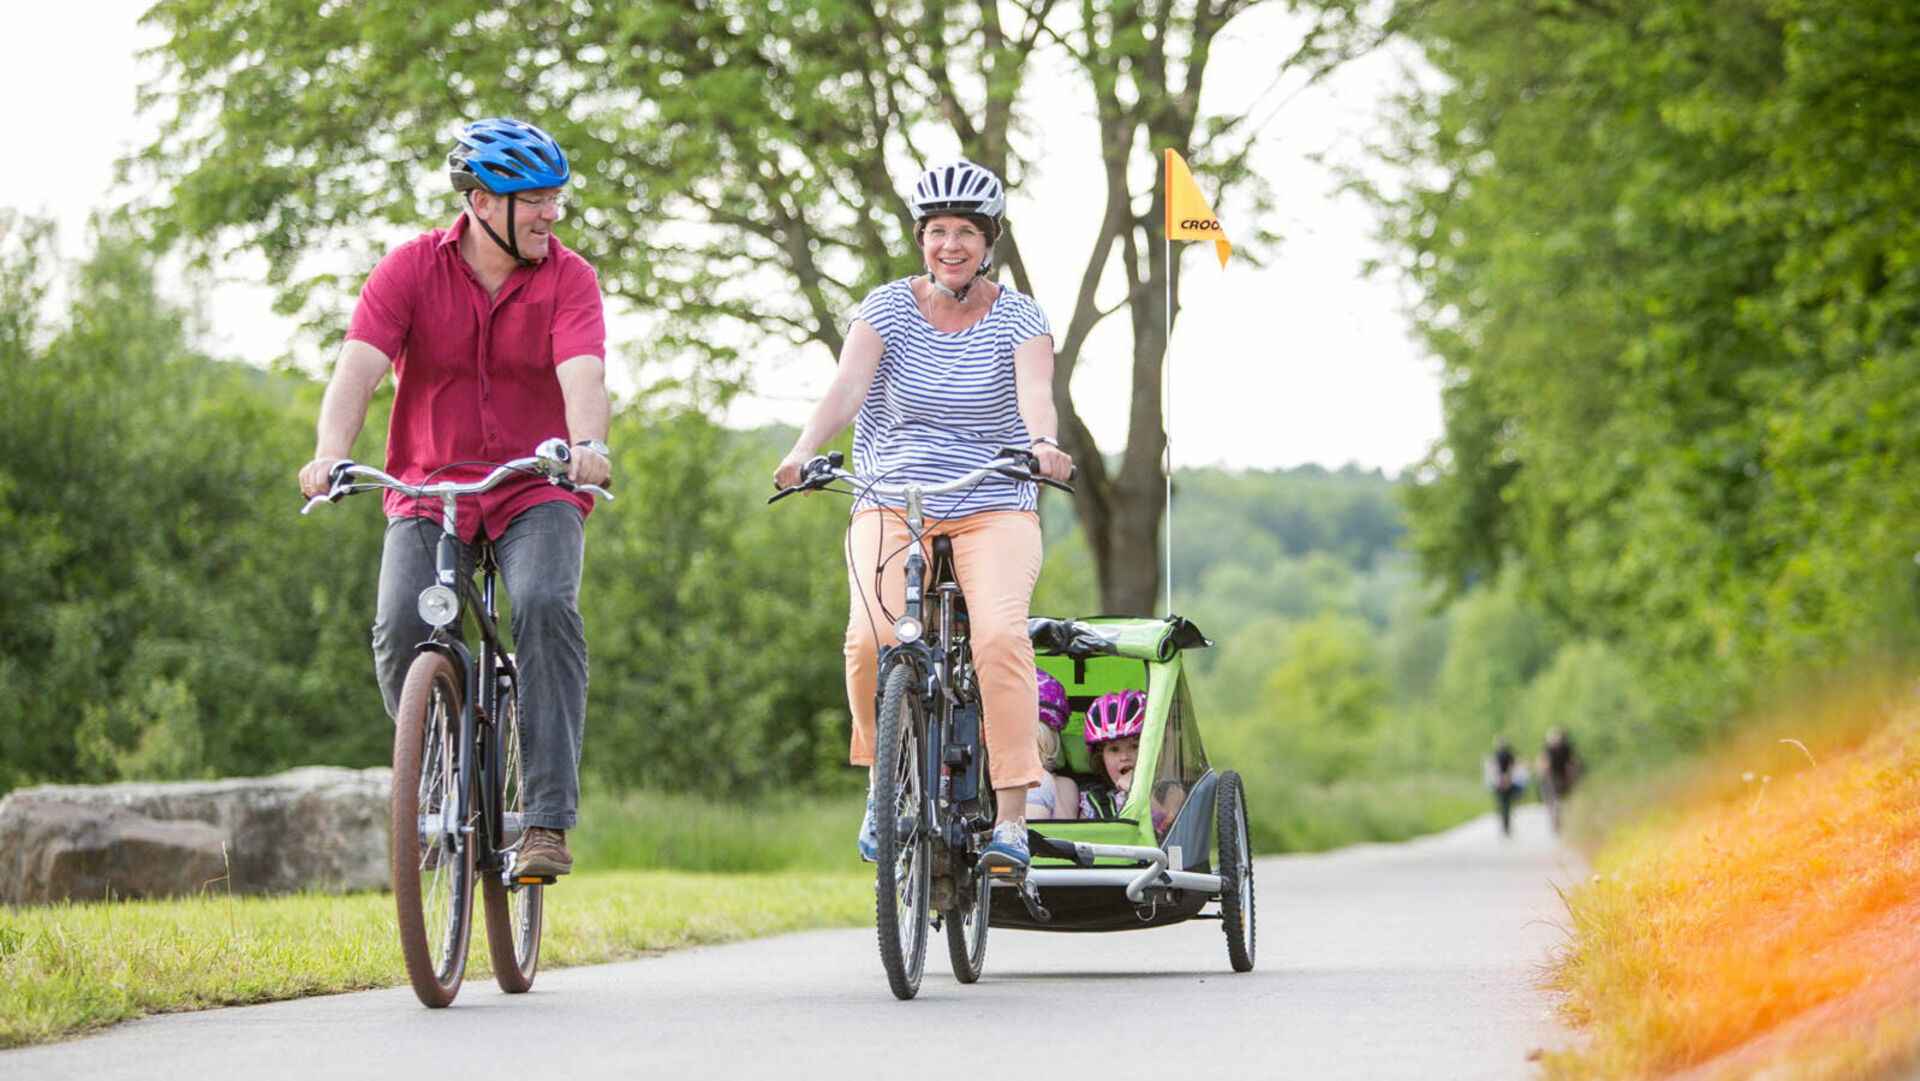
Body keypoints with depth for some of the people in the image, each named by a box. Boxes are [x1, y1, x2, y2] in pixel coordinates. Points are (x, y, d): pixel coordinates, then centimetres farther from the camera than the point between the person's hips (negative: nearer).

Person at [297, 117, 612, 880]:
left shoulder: (568, 278, -4)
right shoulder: (409, 270, -4)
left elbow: (583, 373, -20)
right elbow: (358, 366, -17)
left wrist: (588, 444, -43)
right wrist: (330, 453, -35)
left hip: (536, 491, -1)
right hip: (429, 486, 1)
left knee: (546, 606, -28)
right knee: (402, 625, -22)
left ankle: (548, 819, -26)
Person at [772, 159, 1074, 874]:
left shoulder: (1019, 318, 1)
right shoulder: (888, 307, 2)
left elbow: (1036, 394, -18)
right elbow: (846, 386, -14)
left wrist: (1043, 444, -41)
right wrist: (805, 449, -33)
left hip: (994, 512, -1)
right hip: (893, 506, 1)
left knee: (1000, 633, -28)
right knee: (872, 639, -25)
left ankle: (1010, 817, -24)